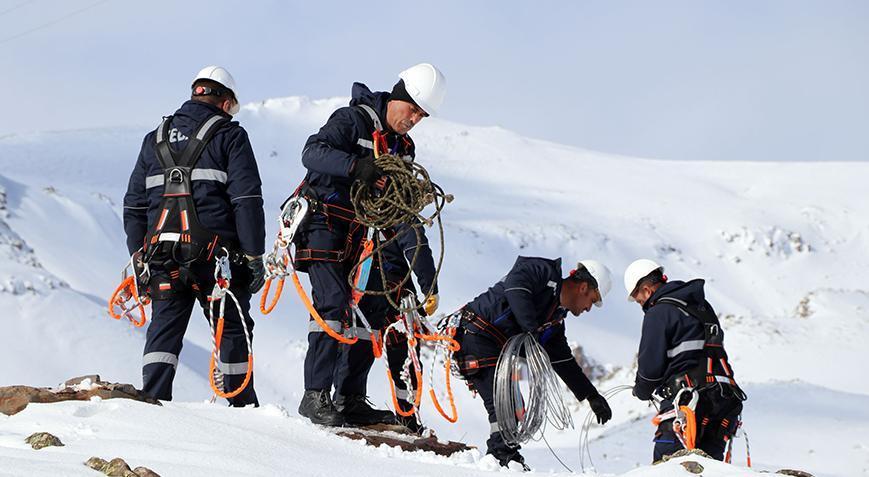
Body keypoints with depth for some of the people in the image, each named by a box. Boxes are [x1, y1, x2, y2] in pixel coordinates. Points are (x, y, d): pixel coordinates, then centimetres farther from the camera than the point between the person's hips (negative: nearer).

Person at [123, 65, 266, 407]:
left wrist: (139, 257, 19)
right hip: (215, 251, -4)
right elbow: (247, 199, -6)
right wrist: (254, 255, -5)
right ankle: (242, 404, 9)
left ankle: (152, 399, -5)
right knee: (233, 328, 7)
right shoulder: (229, 135, 3)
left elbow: (134, 204, 17)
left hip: (161, 255, 4)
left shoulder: (156, 139, 18)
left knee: (164, 327, 8)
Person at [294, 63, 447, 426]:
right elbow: (313, 153, -27)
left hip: (362, 236, 8)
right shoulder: (352, 120, -11)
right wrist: (355, 166, -41)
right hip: (325, 224, -8)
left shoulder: (404, 148, 14)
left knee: (371, 308, 4)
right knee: (333, 302, -20)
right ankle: (316, 396, -20)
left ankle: (351, 400, 10)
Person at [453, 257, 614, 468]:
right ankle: (504, 455, -21)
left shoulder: (556, 316, 19)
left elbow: (563, 360, 23)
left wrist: (592, 395, 21)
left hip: (498, 351, 10)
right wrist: (532, 329, -33)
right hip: (476, 335, -10)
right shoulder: (544, 272, -6)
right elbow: (514, 286, -27)